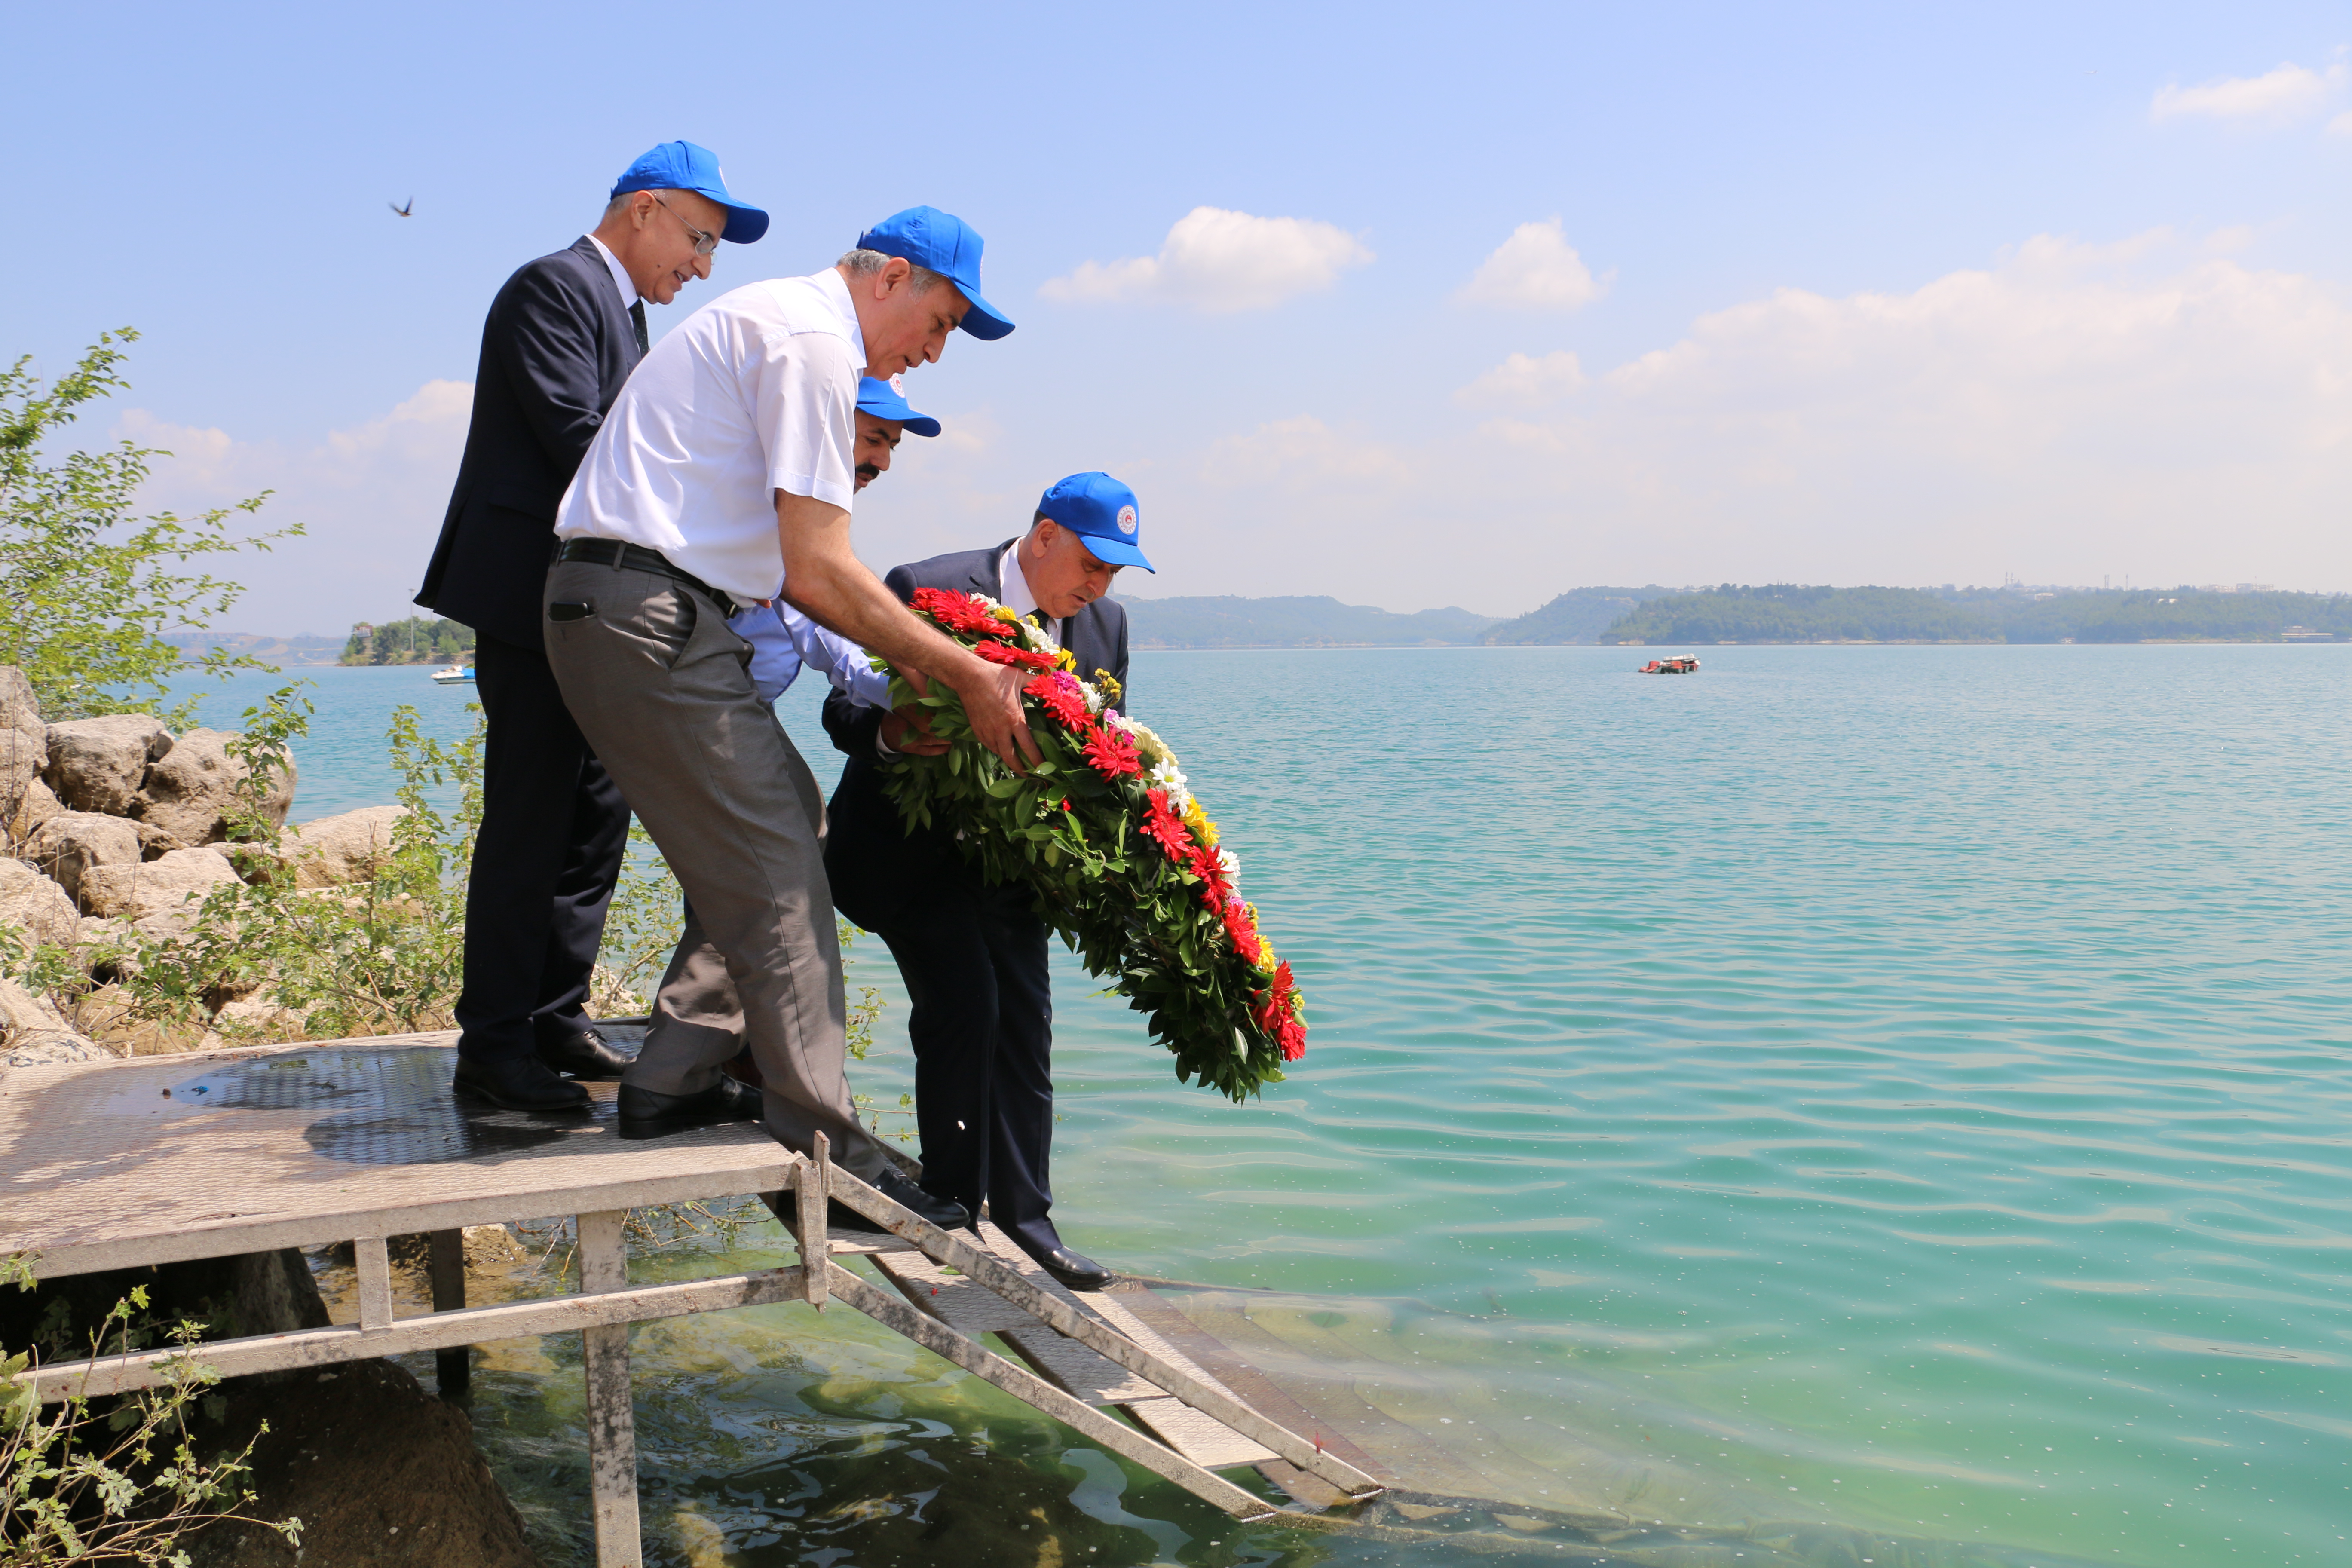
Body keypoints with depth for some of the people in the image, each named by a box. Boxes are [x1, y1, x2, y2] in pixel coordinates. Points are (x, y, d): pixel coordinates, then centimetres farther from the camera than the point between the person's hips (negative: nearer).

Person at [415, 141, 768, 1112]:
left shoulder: (623, 309, 22)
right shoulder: (555, 286, -8)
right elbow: (574, 440, -19)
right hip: (532, 595, -10)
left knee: (594, 816, 11)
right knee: (530, 822, -7)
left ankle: (556, 1019, 20)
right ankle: (494, 1046, 0)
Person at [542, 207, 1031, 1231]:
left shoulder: (773, 319, 22)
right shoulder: (815, 339, -11)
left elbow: (788, 565, 23)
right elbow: (819, 575, -18)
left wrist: (897, 671, 18)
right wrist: (964, 674, -12)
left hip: (618, 608, 10)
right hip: (654, 619, -10)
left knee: (787, 820, 13)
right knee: (776, 873, -8)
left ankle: (676, 1079, 19)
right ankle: (822, 1156, -2)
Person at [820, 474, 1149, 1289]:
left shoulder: (1105, 624, 1)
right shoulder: (925, 590, -16)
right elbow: (844, 709, -14)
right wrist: (890, 733, -36)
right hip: (908, 845, -5)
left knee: (1025, 1022, 4)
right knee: (963, 1002, -16)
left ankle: (1023, 1217, 15)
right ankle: (951, 1209, 0)